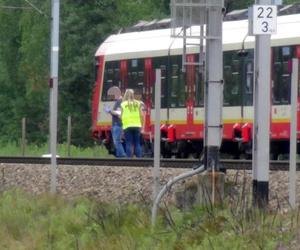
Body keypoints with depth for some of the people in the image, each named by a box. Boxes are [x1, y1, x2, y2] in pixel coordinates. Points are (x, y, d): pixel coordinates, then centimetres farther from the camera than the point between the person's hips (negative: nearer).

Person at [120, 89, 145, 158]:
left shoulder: (123, 104, 2)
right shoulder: (138, 103, 7)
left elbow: (121, 116, -1)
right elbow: (142, 115, 2)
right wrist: (142, 126, 8)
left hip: (127, 126, -2)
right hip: (137, 125, 2)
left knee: (128, 144, -1)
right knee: (137, 144, 6)